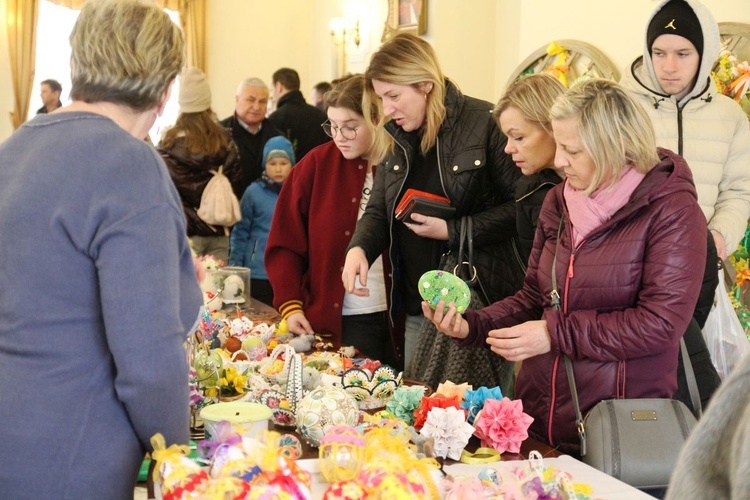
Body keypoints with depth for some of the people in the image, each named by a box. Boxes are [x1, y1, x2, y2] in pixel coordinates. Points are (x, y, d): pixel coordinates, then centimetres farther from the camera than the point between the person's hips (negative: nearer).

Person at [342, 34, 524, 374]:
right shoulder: (395, 138, 9)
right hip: (418, 307, 6)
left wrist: (453, 231, -16)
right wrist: (359, 248, -8)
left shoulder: (484, 122, -12)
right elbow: (378, 211, 13)